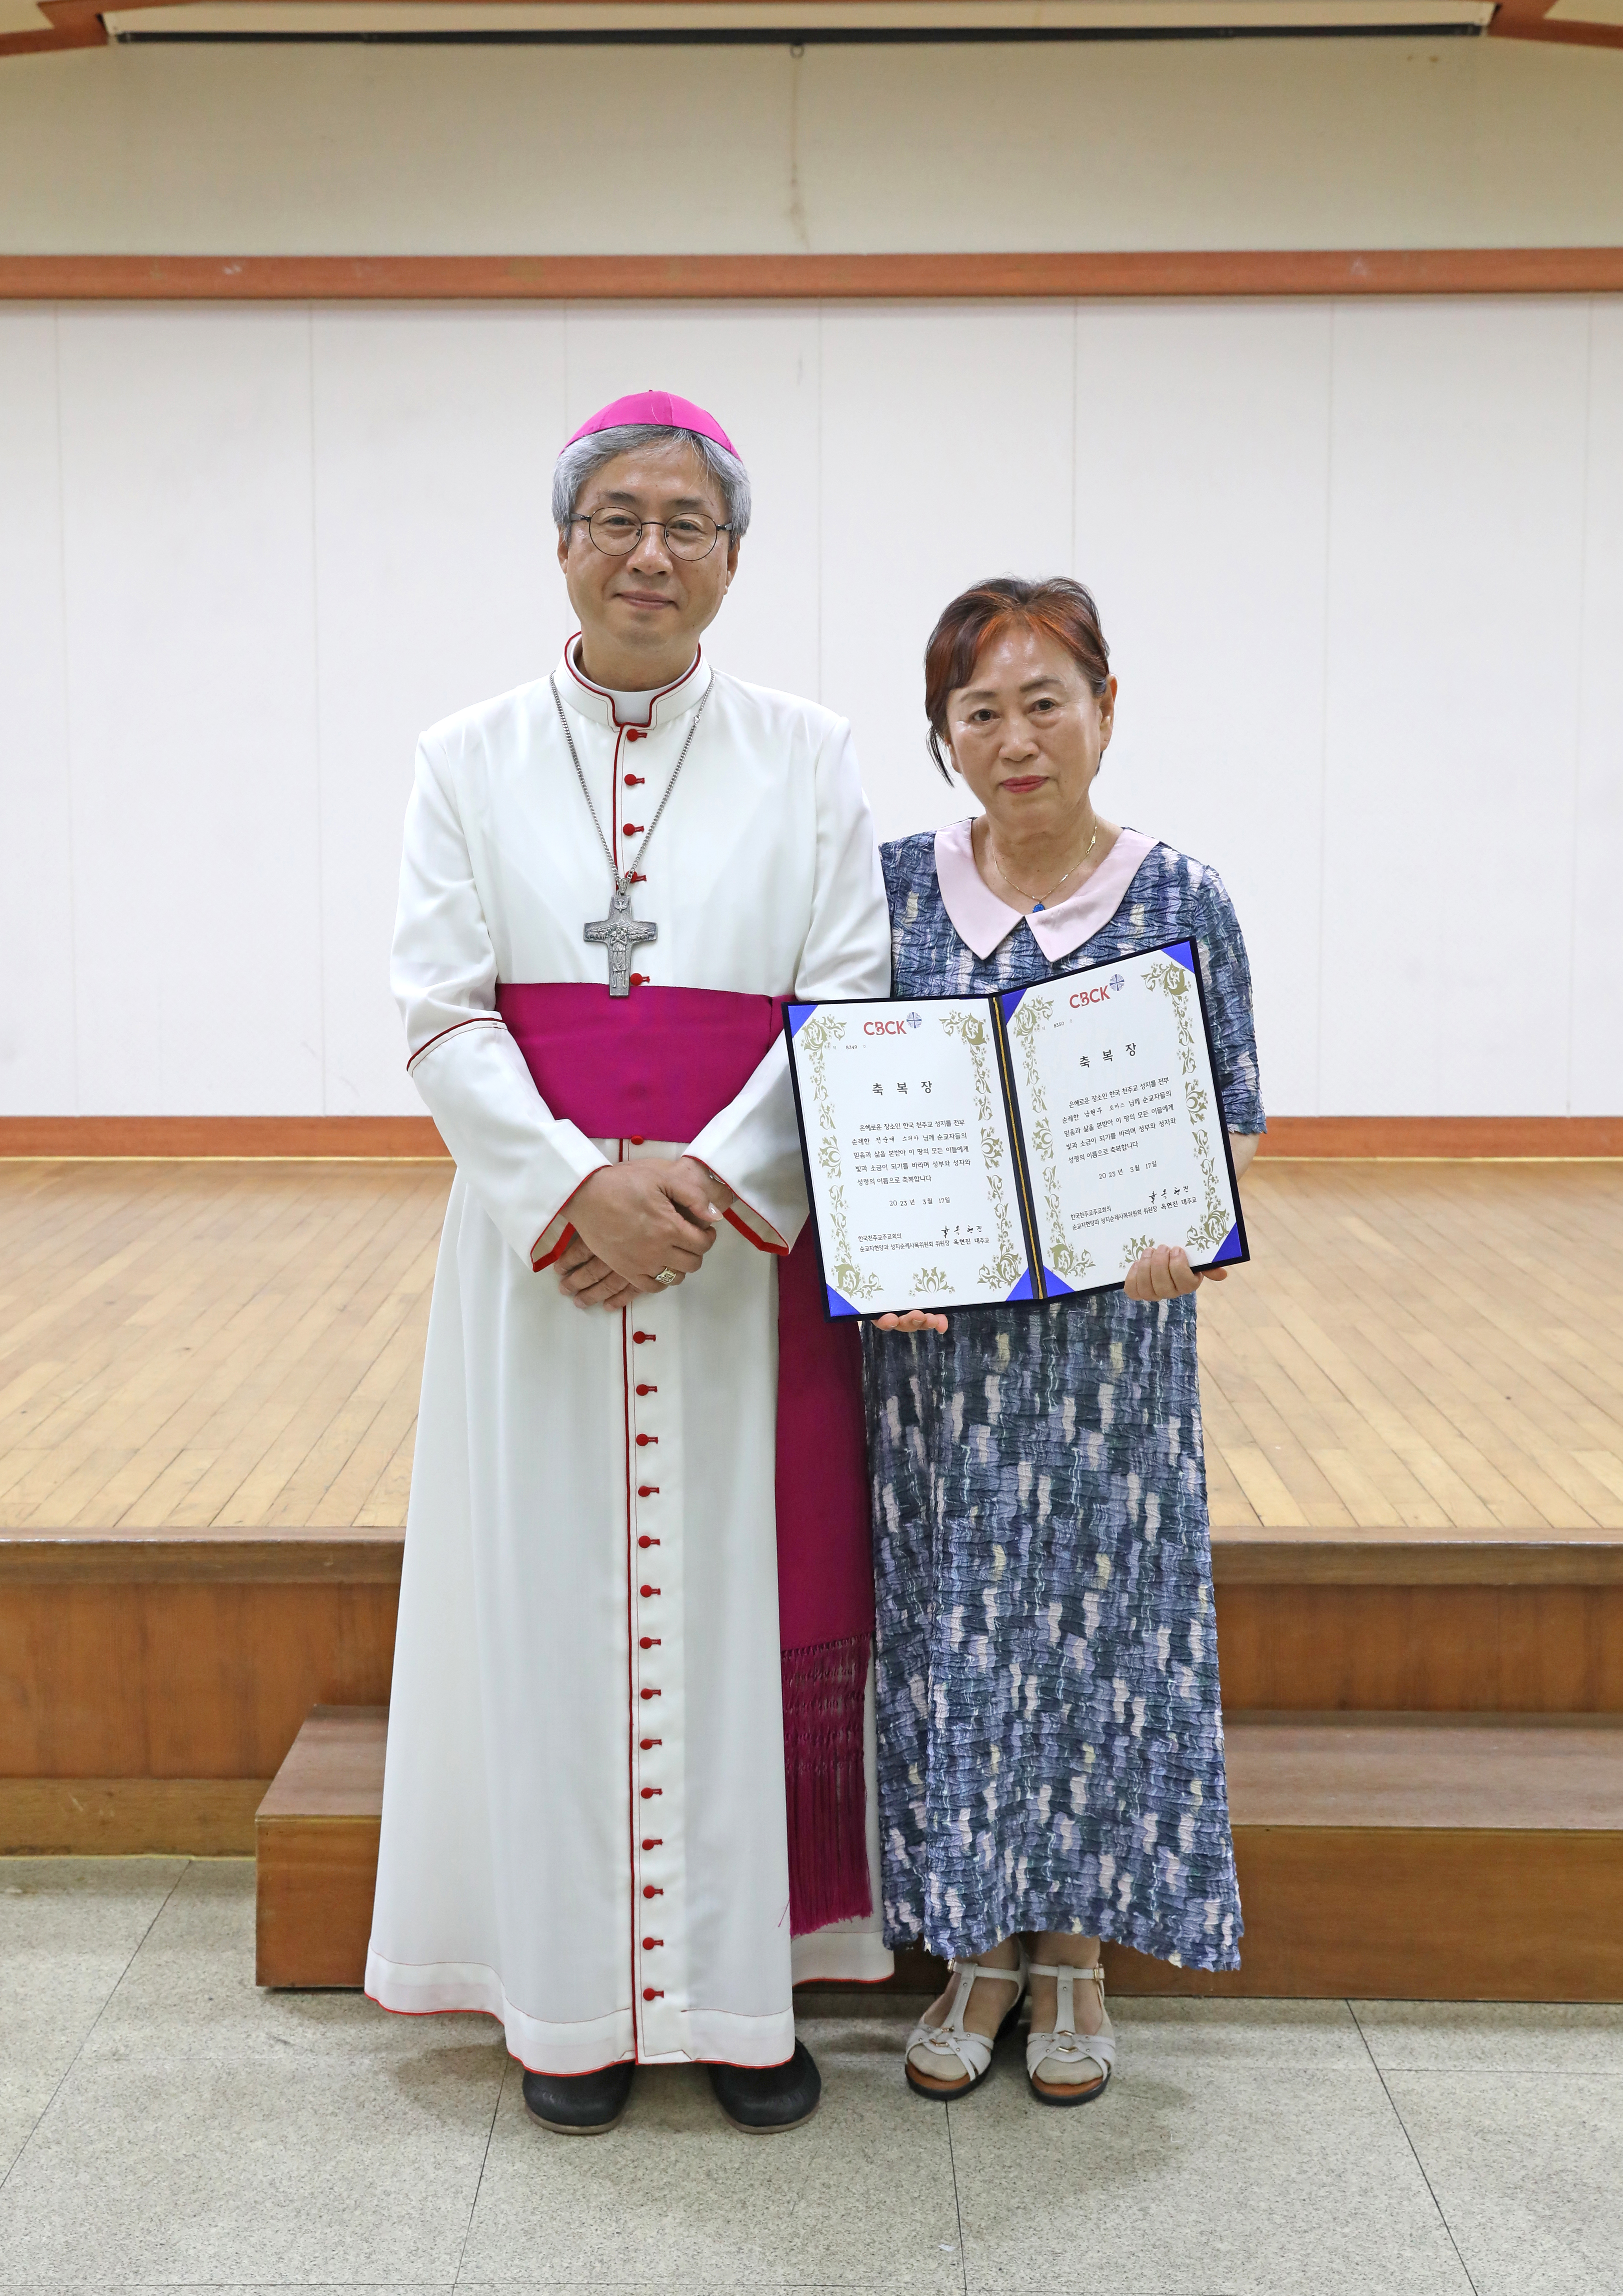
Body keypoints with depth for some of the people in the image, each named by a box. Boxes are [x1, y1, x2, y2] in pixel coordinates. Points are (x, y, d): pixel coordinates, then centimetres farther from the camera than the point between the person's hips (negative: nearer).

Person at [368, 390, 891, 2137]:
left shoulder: (807, 758, 5)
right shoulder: (471, 760, 6)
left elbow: (851, 1005, -2)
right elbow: (442, 1012, -1)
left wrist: (705, 1179, -15)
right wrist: (583, 1183, -16)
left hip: (753, 1247, 0)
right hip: (540, 1239, 1)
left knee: (741, 1604, 4)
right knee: (555, 1611, 5)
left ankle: (742, 1992, 18)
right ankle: (572, 2003, 19)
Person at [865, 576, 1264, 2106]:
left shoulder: (1181, 899, -3)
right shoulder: (894, 889, 2)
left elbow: (1234, 1121, 0)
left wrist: (1184, 1222, -20)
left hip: (1111, 1335, -1)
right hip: (933, 1339, 1)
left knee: (1100, 1620, 7)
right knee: (954, 1628, 7)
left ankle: (1074, 1948, 27)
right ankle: (977, 1943, 26)